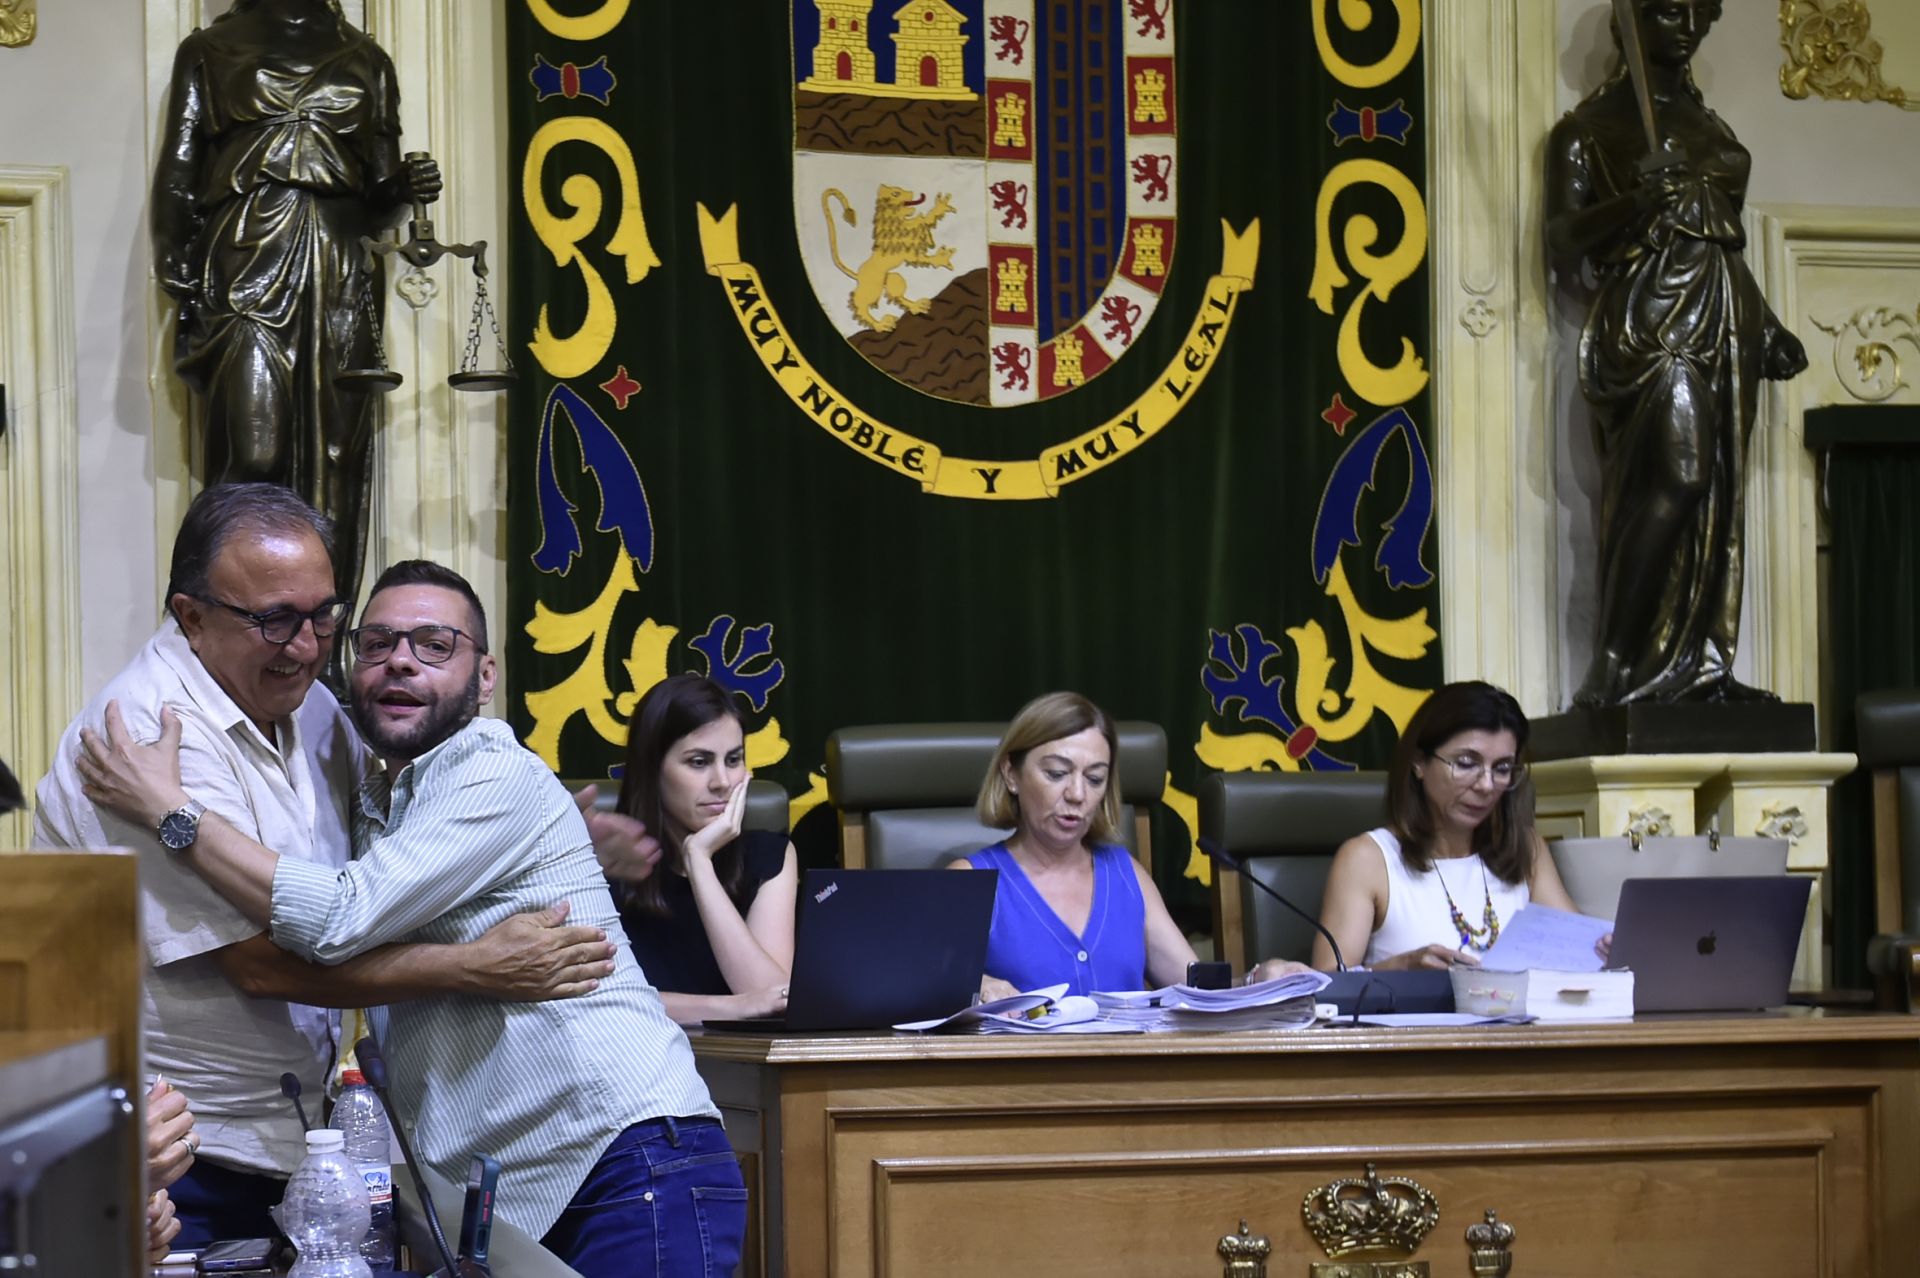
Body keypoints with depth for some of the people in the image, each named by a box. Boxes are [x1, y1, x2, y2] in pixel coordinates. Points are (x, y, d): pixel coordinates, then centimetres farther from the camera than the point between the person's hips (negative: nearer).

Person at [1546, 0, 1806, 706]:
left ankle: (1699, 667, 0)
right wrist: (1634, 199, -22)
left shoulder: (1710, 127, 23)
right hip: (1651, 321, -7)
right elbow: (1562, 235, -5)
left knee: (1717, 495, 0)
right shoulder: (1591, 127, 3)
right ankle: (1620, 672, -18)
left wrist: (1765, 328, 23)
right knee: (1677, 478, -20)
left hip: (1725, 321, 7)